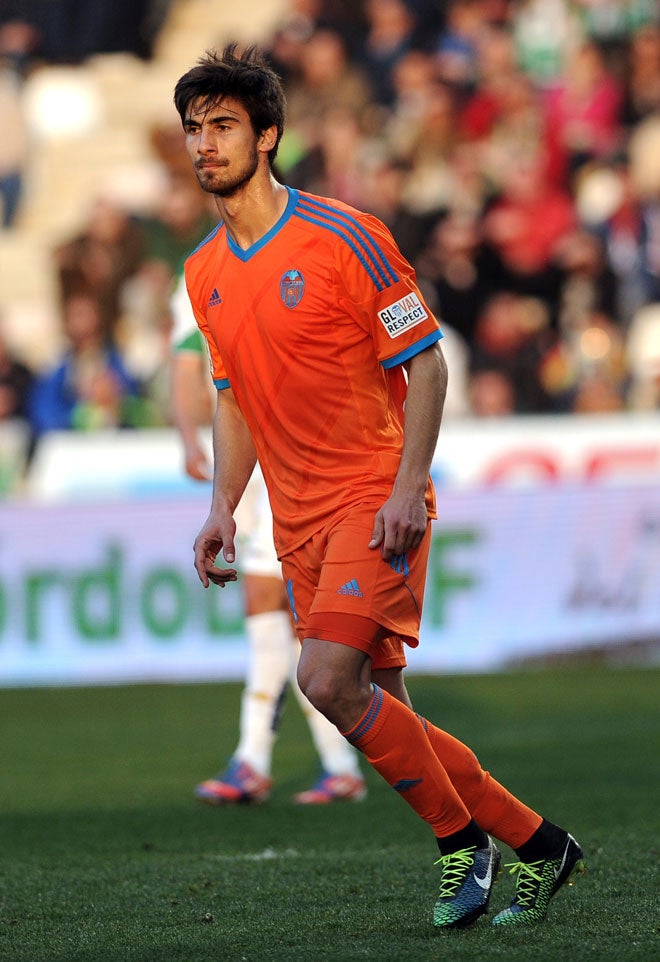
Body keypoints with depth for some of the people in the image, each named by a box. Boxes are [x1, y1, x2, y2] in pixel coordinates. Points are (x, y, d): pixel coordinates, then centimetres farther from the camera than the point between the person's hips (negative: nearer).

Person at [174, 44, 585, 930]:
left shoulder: (342, 238, -10)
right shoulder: (204, 273, 10)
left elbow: (425, 363, -8)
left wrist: (408, 487, -18)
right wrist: (223, 510, 7)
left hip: (376, 499, -7)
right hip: (298, 520, 7)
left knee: (329, 678, -21)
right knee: (379, 711, 3)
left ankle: (462, 838, -4)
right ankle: (534, 842, 15)